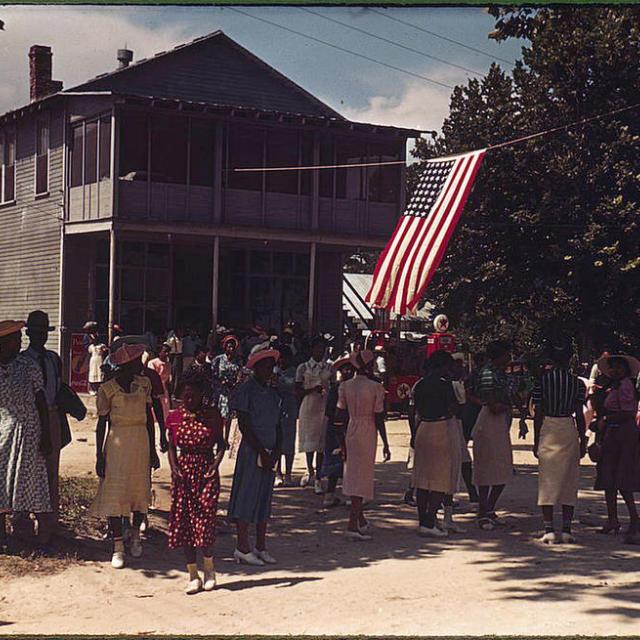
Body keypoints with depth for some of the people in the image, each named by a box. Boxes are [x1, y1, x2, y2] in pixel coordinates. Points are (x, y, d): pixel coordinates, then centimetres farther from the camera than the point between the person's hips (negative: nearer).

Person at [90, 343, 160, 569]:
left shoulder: (144, 384, 5)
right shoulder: (107, 389, -7)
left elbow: (149, 418, 10)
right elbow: (101, 424, -3)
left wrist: (152, 450, 10)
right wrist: (99, 456, -5)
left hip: (141, 441, 4)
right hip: (117, 442, -4)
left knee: (140, 490, 10)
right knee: (115, 493, -4)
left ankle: (136, 536, 29)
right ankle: (118, 547, 2)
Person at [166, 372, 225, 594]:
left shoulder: (212, 415, -1)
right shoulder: (174, 417, 4)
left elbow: (220, 444, 3)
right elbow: (172, 447, 8)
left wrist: (215, 465, -12)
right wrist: (175, 469, -7)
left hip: (206, 473, -2)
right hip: (183, 473, 2)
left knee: (205, 522, -8)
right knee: (183, 523, 3)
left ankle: (209, 568, 16)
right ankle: (193, 575, 14)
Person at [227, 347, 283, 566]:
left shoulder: (272, 393, 13)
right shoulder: (246, 390, -8)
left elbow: (278, 426, 13)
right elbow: (244, 426, -12)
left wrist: (276, 451, -1)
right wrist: (262, 452, -14)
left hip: (269, 452, 7)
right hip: (251, 450, -7)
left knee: (265, 497, 10)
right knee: (247, 495, -4)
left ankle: (260, 547, 17)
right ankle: (242, 547, 1)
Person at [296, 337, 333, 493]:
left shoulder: (329, 368, 8)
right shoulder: (303, 368, 3)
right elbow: (298, 391, 0)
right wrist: (313, 389, -15)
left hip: (325, 409, 1)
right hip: (308, 408, -1)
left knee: (321, 445, 1)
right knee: (309, 442, 2)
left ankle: (317, 479, 6)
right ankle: (310, 472, 23)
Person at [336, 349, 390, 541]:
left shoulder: (345, 386, 2)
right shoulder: (376, 388, -10)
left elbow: (340, 416, 4)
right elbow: (379, 419, -9)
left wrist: (342, 442, 13)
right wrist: (385, 444, -1)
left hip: (350, 432, 5)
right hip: (368, 434, -5)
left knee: (353, 476, 17)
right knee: (363, 476, -1)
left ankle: (360, 519, 31)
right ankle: (353, 525, -5)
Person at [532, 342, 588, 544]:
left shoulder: (542, 380, -2)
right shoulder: (577, 383, -1)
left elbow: (538, 414, -2)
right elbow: (579, 415, -1)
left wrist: (536, 441, 5)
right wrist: (583, 441, 8)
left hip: (547, 430, 0)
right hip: (569, 430, 1)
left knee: (547, 481, 3)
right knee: (569, 481, 8)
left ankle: (549, 530, -3)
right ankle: (566, 529, 7)